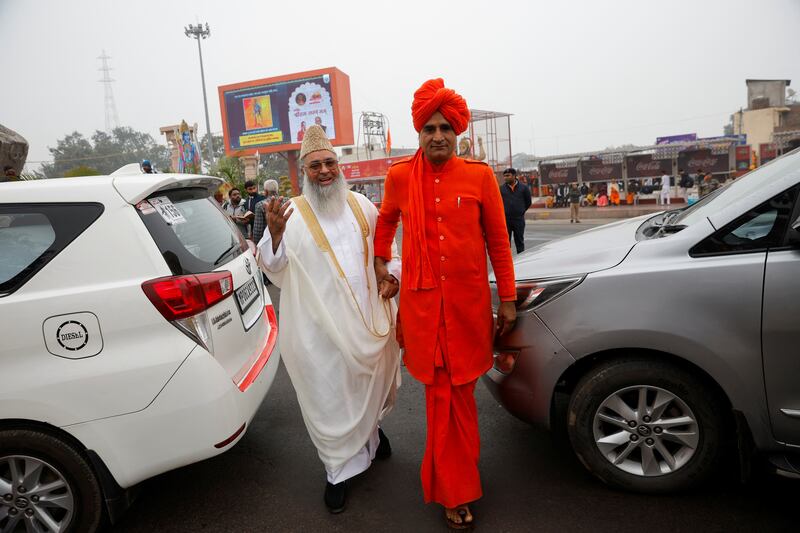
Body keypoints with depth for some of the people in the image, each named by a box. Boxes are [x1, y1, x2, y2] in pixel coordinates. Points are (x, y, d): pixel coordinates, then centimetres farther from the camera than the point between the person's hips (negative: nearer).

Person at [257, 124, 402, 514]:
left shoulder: (361, 205, 5)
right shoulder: (292, 214, -7)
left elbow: (384, 247, 16)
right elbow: (273, 266, -11)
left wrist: (392, 274, 0)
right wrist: (274, 232, -28)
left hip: (368, 320, 4)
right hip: (320, 328, -3)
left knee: (371, 385, 21)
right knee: (329, 399, 8)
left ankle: (371, 429, 52)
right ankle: (340, 470, 28)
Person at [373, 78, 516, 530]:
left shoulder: (479, 175, -1)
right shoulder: (400, 176, 1)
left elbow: (498, 240, 2)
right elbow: (386, 221, 21)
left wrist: (508, 299, 4)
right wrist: (380, 262, 20)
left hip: (469, 301, 0)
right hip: (421, 301, 0)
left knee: (458, 391, 12)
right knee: (445, 393, 6)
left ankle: (452, 484, 36)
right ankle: (458, 492, 21)